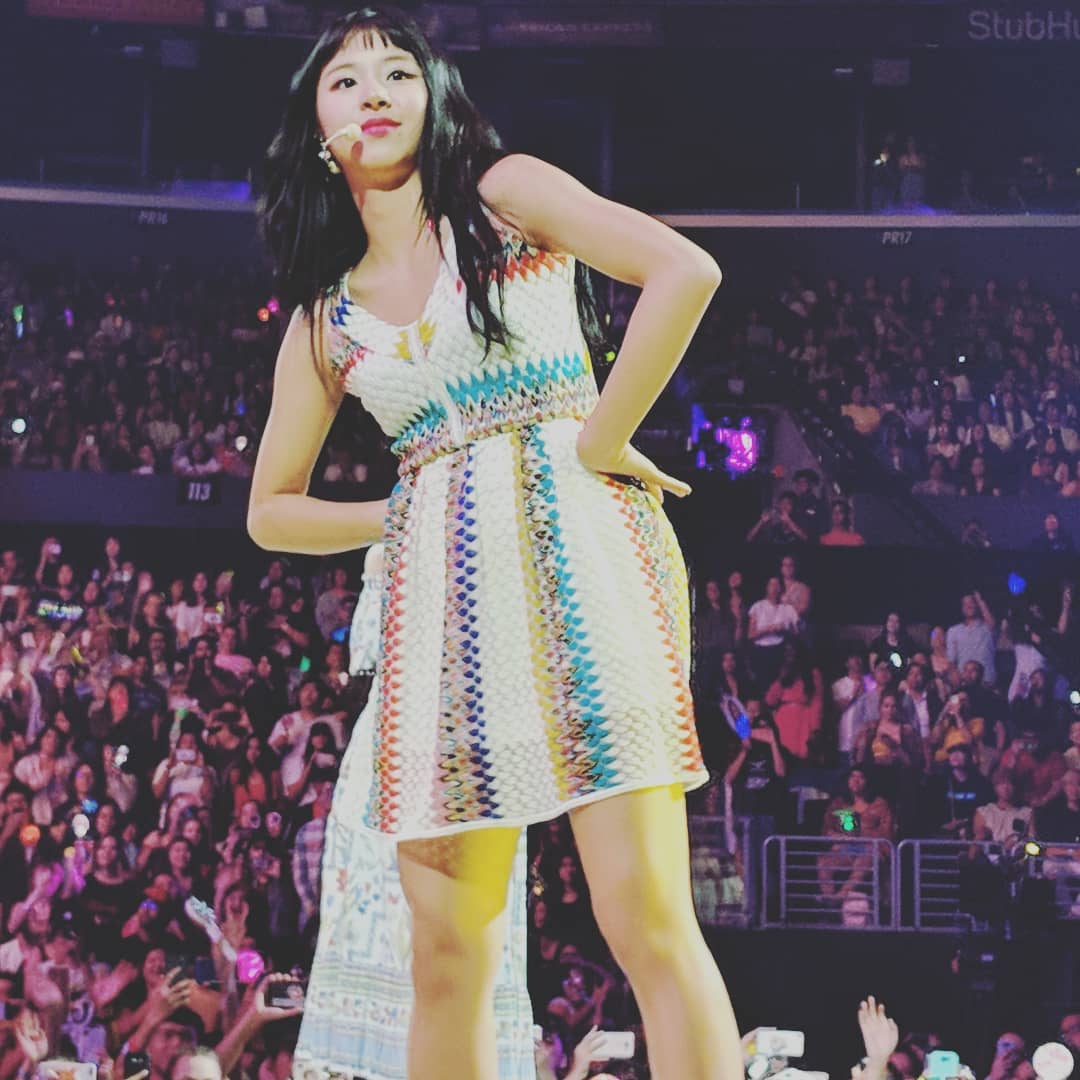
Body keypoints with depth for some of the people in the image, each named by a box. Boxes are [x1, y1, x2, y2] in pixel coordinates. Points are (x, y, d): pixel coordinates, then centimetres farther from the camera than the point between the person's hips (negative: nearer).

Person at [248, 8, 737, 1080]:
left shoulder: (505, 194, 6)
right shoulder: (325, 315, 18)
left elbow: (684, 273, -8)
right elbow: (271, 510, 25)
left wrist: (600, 440, -7)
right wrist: (410, 513, 10)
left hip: (577, 550, -4)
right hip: (444, 594, 5)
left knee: (644, 916, -14)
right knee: (446, 958, 0)